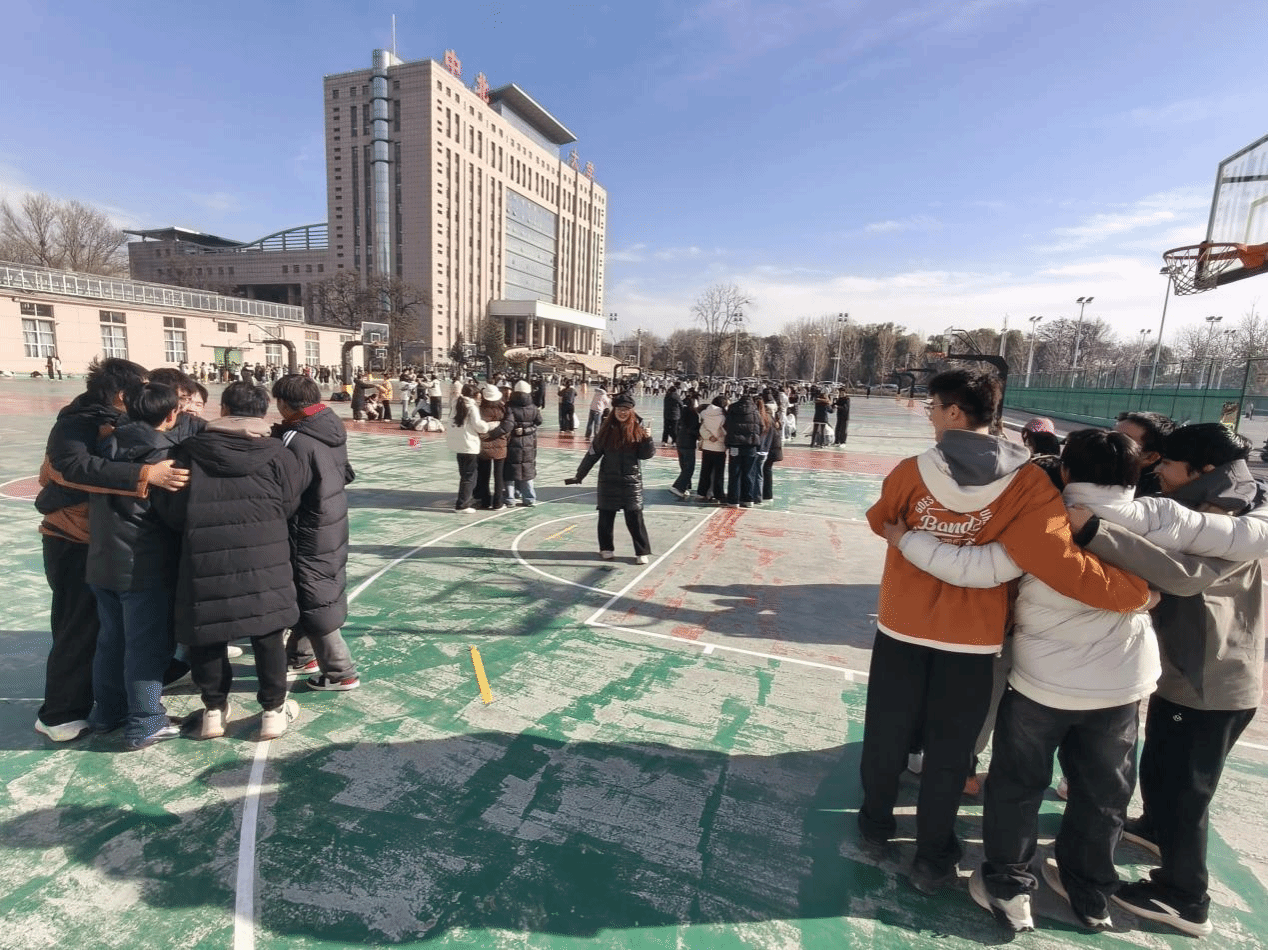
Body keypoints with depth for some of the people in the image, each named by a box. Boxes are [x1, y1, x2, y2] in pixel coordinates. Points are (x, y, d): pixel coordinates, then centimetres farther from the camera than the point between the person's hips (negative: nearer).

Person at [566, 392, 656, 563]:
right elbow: (593, 453, 5)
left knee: (634, 517, -2)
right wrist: (579, 475, 7)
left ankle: (642, 551, 10)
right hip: (608, 480, 2)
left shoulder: (638, 428, -3)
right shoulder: (607, 429, 0)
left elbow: (646, 455, -2)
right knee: (606, 516, 8)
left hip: (631, 479, -2)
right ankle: (606, 548, 26)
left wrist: (648, 439, -21)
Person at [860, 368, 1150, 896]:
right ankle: (933, 859, 33)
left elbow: (880, 521, 6)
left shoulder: (912, 472, -13)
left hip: (903, 627, 0)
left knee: (887, 733, 20)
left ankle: (875, 821, 41)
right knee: (949, 752, 17)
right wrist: (1135, 592, -6)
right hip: (972, 637, 0)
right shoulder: (1028, 483, -14)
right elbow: (1065, 565, -21)